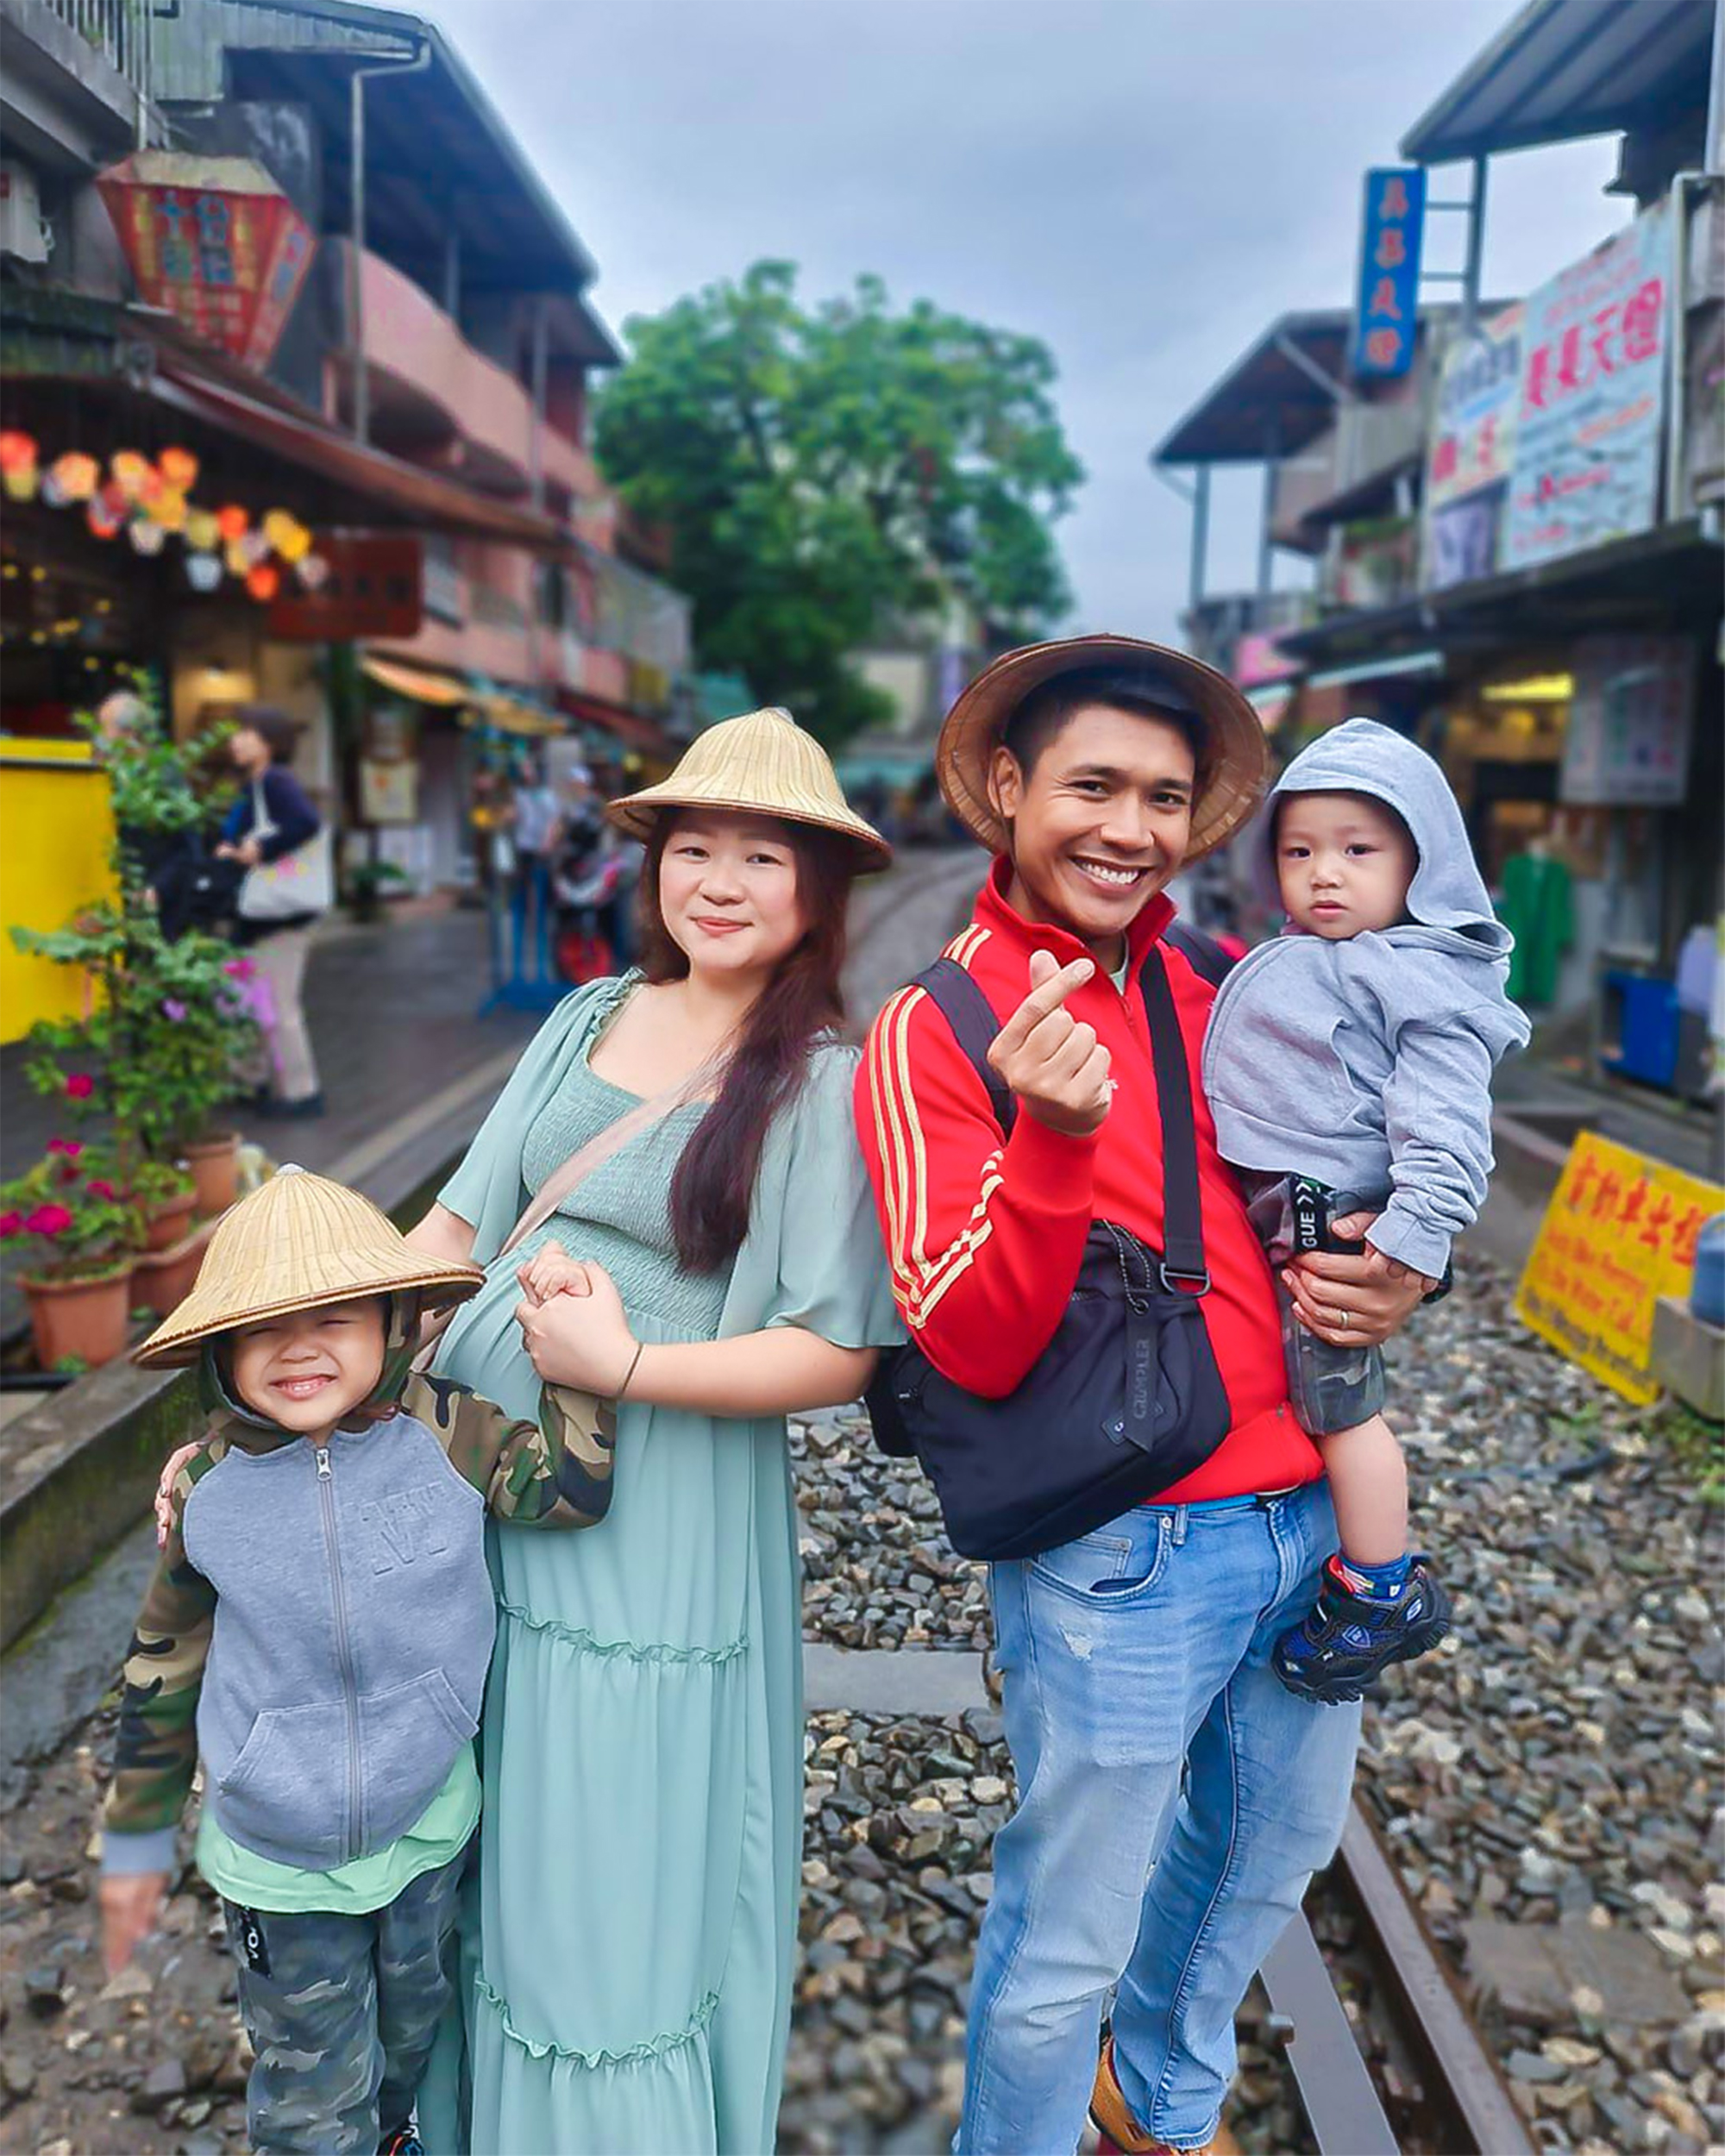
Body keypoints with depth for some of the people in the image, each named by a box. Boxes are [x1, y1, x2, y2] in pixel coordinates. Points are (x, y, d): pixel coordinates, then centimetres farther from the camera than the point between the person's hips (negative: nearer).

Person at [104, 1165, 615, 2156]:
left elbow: (576, 1485, -27)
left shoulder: (447, 1435, -17)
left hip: (428, 1825, 2)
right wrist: (137, 1839, 6)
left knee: (414, 2029, 30)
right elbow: (163, 1668, -2)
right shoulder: (208, 1486, -15)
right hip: (277, 1863, -1)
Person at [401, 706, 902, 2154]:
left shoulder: (825, 1087, -10)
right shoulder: (589, 1020, 5)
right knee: (467, 1853, 21)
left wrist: (624, 1366, -19)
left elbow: (837, 1356, -12)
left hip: (656, 1529, -5)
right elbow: (456, 1229, 6)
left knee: (613, 1890, 8)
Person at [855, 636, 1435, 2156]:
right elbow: (969, 1347, -18)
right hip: (1123, 1556, -7)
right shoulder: (936, 1030, -13)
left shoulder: (1207, 1000, 5)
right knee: (1069, 1947, 10)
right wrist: (1052, 1139, -34)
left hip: (1307, 1510, 7)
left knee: (1274, 1847, 28)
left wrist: (1396, 1281, -4)